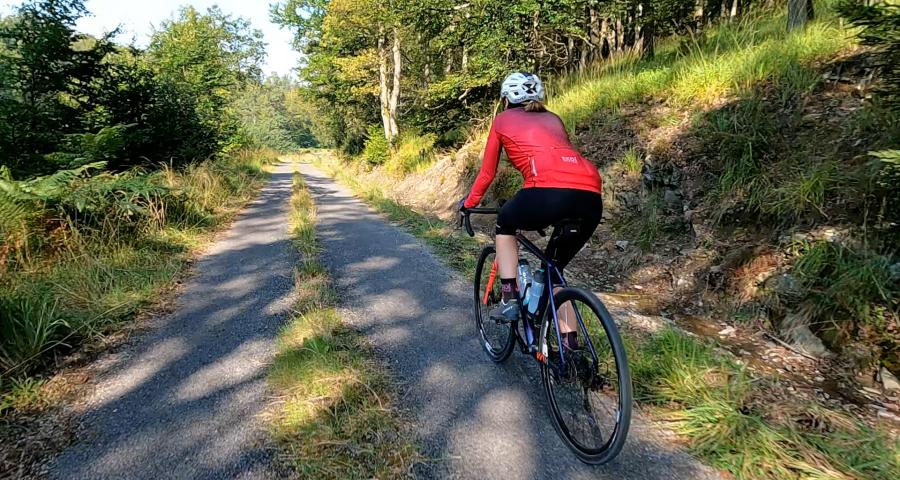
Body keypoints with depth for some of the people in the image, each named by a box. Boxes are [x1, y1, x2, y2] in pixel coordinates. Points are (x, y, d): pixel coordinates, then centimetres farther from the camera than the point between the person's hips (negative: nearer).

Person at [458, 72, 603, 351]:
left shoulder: (502, 120, 24)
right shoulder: (553, 119, 35)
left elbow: (487, 173, 28)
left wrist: (469, 203, 45)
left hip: (550, 191, -5)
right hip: (591, 198, 5)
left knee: (505, 226, 29)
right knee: (554, 268, 26)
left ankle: (509, 299, 18)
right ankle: (570, 344, 26)